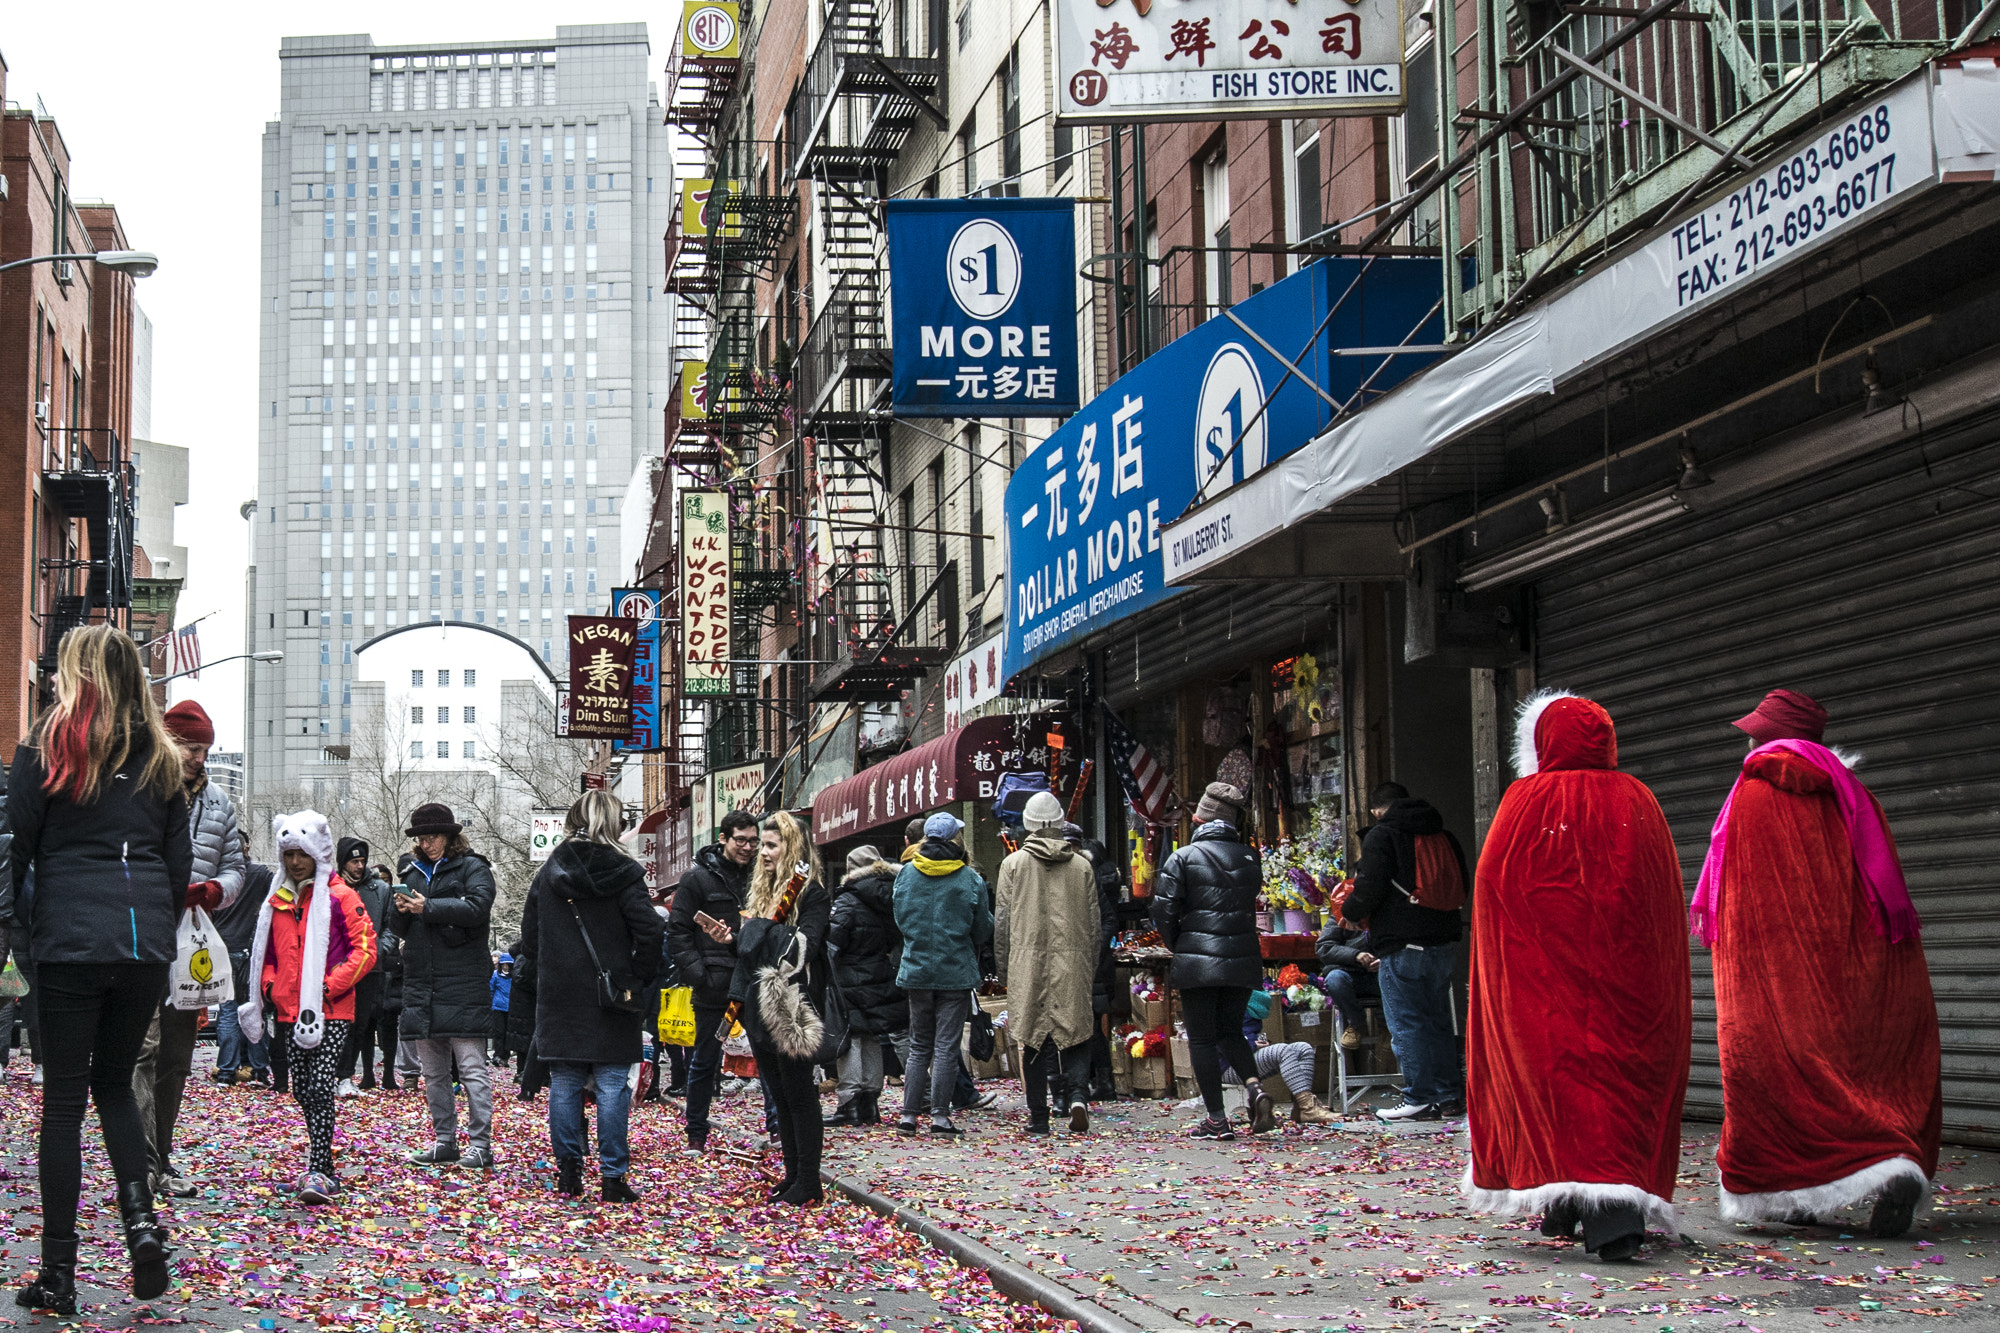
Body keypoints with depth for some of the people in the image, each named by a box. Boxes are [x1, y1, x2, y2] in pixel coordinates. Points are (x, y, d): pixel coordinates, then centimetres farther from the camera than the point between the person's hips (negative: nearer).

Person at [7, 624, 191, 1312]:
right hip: (146, 937, 3)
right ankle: (140, 1216, -3)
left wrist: (15, 918, 8)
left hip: (71, 937, -3)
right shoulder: (159, 756, 9)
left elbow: (18, 842, -2)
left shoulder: (47, 744, -2)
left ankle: (58, 1272, 4)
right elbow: (180, 859, 11)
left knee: (63, 1098, 3)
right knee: (115, 1081, 19)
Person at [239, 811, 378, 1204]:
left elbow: (364, 949, -6)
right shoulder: (276, 902, 14)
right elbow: (266, 953, 25)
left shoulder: (340, 896, -2)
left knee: (321, 1089, -16)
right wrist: (269, 984, 6)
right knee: (303, 1093, 8)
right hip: (290, 1012, 6)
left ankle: (318, 1173, -20)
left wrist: (330, 985, -14)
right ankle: (325, 1170, 18)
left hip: (331, 1012, -6)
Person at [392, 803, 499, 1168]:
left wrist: (428, 907, -18)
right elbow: (399, 928, 19)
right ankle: (444, 1142, 18)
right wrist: (400, 911, -4)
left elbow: (477, 907, -17)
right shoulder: (414, 872, 19)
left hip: (462, 986, -7)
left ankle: (480, 1145, -5)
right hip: (422, 985, 7)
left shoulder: (472, 868, 0)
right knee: (433, 1072, 11)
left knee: (471, 1068, -7)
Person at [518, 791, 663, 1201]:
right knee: (611, 1086, 0)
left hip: (558, 998, 3)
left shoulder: (548, 872, 5)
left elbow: (529, 937, 8)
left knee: (564, 1084, 9)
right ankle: (612, 1176, -1)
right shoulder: (623, 872, -6)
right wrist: (638, 981, -1)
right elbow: (647, 931, -13)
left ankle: (569, 1171, 11)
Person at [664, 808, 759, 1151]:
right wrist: (696, 973, -14)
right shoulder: (698, 877, -2)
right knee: (705, 1061, 6)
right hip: (715, 987, -3)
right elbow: (678, 931, -4)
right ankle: (696, 1133, 16)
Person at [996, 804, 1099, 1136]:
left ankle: (1039, 1118, 8)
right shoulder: (1082, 865, 5)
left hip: (1028, 964, -1)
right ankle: (1078, 1095, -15)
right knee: (1075, 1035, 8)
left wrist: (1004, 969, 10)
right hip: (1072, 966, 1)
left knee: (1034, 1040, 6)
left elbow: (1001, 921, 2)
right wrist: (1091, 969, 18)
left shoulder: (1013, 863, 0)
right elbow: (1093, 924, 9)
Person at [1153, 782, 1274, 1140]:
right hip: (1243, 959, 4)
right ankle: (1255, 1087, -6)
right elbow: (1251, 903, 14)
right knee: (1231, 1032, 18)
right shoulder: (1250, 858, 4)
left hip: (1198, 961, -4)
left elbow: (1164, 913, -7)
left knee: (1201, 1039, 5)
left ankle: (1217, 1120, 4)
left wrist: (1179, 947, 10)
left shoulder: (1182, 859, -7)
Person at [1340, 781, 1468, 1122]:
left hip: (1402, 948, -7)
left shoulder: (1380, 836, -5)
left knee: (1406, 1024, -2)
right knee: (1438, 1020, 15)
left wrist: (1349, 912, 6)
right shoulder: (1443, 837, 15)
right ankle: (1450, 1096, 16)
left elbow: (1369, 890, -12)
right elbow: (1462, 889, 21)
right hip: (1444, 942, 7)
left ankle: (1420, 1100, -3)